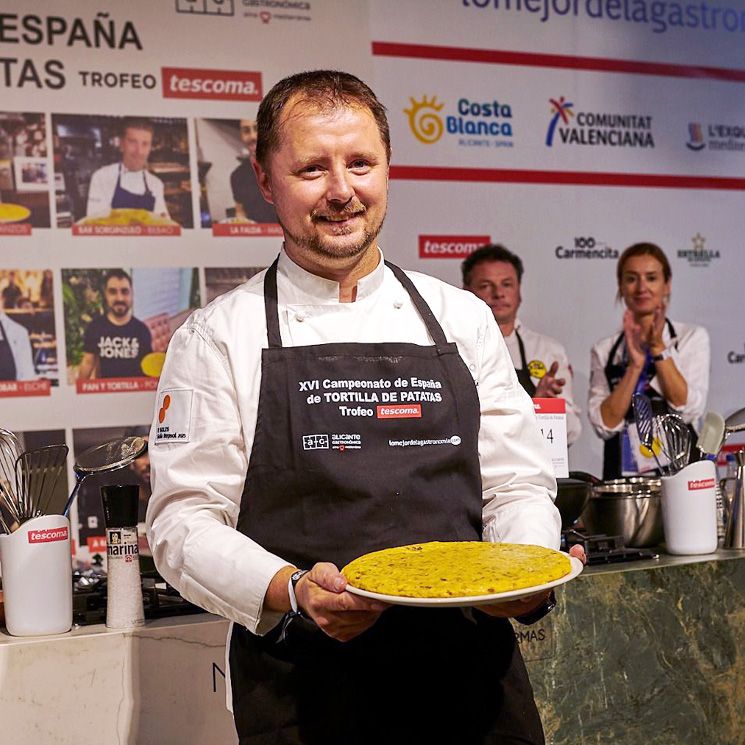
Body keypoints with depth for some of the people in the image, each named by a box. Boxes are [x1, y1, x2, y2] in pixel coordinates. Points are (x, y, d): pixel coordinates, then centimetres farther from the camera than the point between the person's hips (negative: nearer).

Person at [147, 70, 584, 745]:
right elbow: (185, 519, -5)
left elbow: (516, 485, 9)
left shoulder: (463, 318, 7)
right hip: (303, 689, -2)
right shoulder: (219, 336, -2)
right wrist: (291, 592, -22)